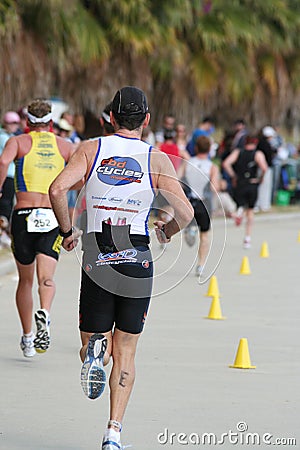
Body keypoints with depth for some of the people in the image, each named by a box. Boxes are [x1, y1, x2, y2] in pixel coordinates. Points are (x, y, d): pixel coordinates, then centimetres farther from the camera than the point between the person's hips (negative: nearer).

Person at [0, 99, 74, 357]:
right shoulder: (65, 146, 13)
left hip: (24, 214, 0)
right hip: (53, 217, 0)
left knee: (25, 280, 14)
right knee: (46, 278, -10)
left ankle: (27, 338, 20)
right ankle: (44, 314, -41)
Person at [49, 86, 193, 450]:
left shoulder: (91, 149, 1)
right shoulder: (157, 160, 0)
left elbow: (57, 189, -13)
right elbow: (185, 212, -9)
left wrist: (67, 232, 3)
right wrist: (166, 231, 13)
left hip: (96, 260, 0)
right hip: (137, 262, 0)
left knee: (92, 342, 13)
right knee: (125, 352, 11)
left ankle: (94, 353, -25)